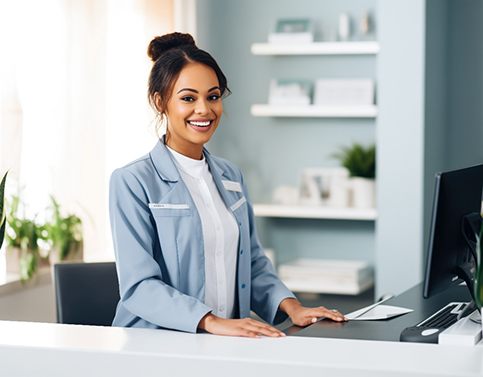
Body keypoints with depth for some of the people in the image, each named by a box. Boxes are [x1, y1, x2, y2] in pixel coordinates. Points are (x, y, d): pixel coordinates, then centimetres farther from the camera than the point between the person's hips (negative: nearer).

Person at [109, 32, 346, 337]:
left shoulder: (232, 177, 15)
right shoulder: (132, 182, -5)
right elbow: (139, 285, -13)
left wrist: (291, 306, 1)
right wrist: (212, 322, -25)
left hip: (227, 347, 5)